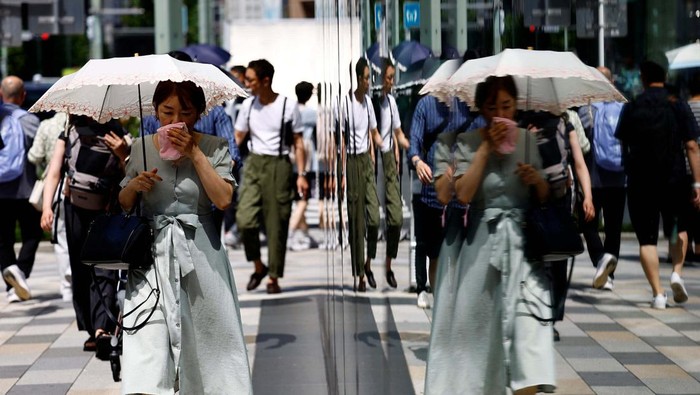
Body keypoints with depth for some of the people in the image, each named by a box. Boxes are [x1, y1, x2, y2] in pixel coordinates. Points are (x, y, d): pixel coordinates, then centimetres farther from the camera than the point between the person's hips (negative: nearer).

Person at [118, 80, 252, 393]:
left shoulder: (214, 148, 2)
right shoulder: (141, 148, 8)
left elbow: (223, 199, -12)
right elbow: (123, 205, 16)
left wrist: (195, 153, -12)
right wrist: (134, 185, -6)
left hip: (199, 255, 0)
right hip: (151, 253, 1)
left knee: (203, 337, 5)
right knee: (146, 340, -13)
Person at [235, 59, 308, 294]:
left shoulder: (288, 106, -4)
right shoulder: (248, 105, 7)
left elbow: (298, 143, 1)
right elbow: (237, 137, 14)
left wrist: (301, 175, -4)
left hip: (278, 166, -3)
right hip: (253, 164, 3)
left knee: (276, 224, 0)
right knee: (245, 219, -12)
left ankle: (274, 277, 11)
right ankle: (258, 267, 9)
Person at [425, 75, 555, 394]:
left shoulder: (527, 140, 7)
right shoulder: (468, 143, 1)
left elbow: (545, 198, 11)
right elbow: (463, 194, -15)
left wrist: (537, 180, -10)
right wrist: (486, 148, -13)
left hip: (522, 243, 1)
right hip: (481, 246, -1)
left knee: (527, 318, -13)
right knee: (480, 325, 6)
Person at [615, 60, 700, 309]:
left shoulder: (631, 108, 1)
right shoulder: (678, 106, -2)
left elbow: (622, 146, 6)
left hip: (640, 183, 0)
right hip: (674, 180, 0)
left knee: (647, 239, 4)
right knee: (679, 227, 23)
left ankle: (657, 293, -2)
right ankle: (677, 272, 4)